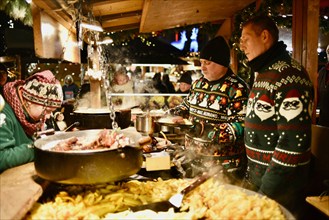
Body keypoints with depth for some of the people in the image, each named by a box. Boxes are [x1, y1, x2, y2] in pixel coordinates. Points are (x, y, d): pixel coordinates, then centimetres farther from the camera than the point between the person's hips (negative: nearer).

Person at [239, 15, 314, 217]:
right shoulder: (263, 72, 10)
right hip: (257, 177, 8)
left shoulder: (289, 75, -20)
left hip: (280, 189, -8)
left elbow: (293, 142, -25)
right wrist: (251, 175, 15)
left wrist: (265, 192, -20)